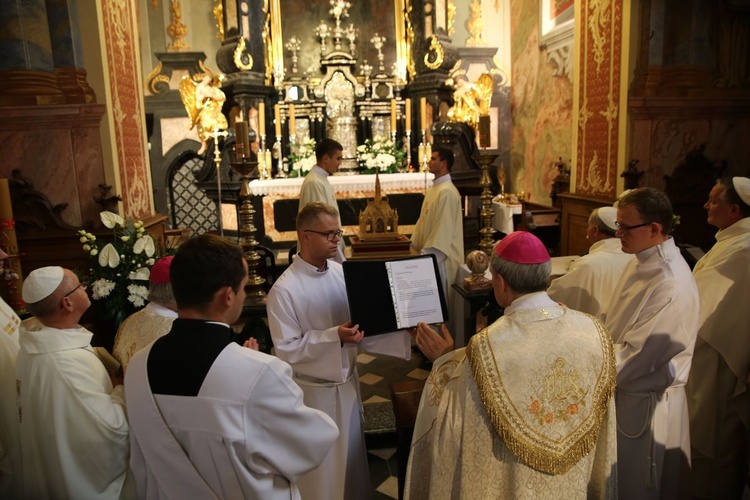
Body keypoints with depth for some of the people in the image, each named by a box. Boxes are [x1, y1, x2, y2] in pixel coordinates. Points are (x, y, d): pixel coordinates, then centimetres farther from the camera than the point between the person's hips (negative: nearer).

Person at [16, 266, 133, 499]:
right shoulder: (68, 362, -34)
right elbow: (114, 425, -33)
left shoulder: (37, 346, -4)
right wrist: (121, 388, -16)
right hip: (87, 479, -9)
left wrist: (109, 384, -2)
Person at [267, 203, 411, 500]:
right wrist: (334, 337, -30)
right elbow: (287, 350, -20)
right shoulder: (284, 290, -21)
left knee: (352, 458, 24)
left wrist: (406, 339, -10)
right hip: (315, 391, -5)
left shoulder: (341, 273, -4)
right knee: (322, 469, 14)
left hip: (347, 382, 6)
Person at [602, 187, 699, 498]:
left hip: (645, 406, -8)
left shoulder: (672, 288, -28)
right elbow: (615, 321, 10)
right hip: (625, 393, 8)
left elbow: (632, 360, -26)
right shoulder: (642, 262, 0)